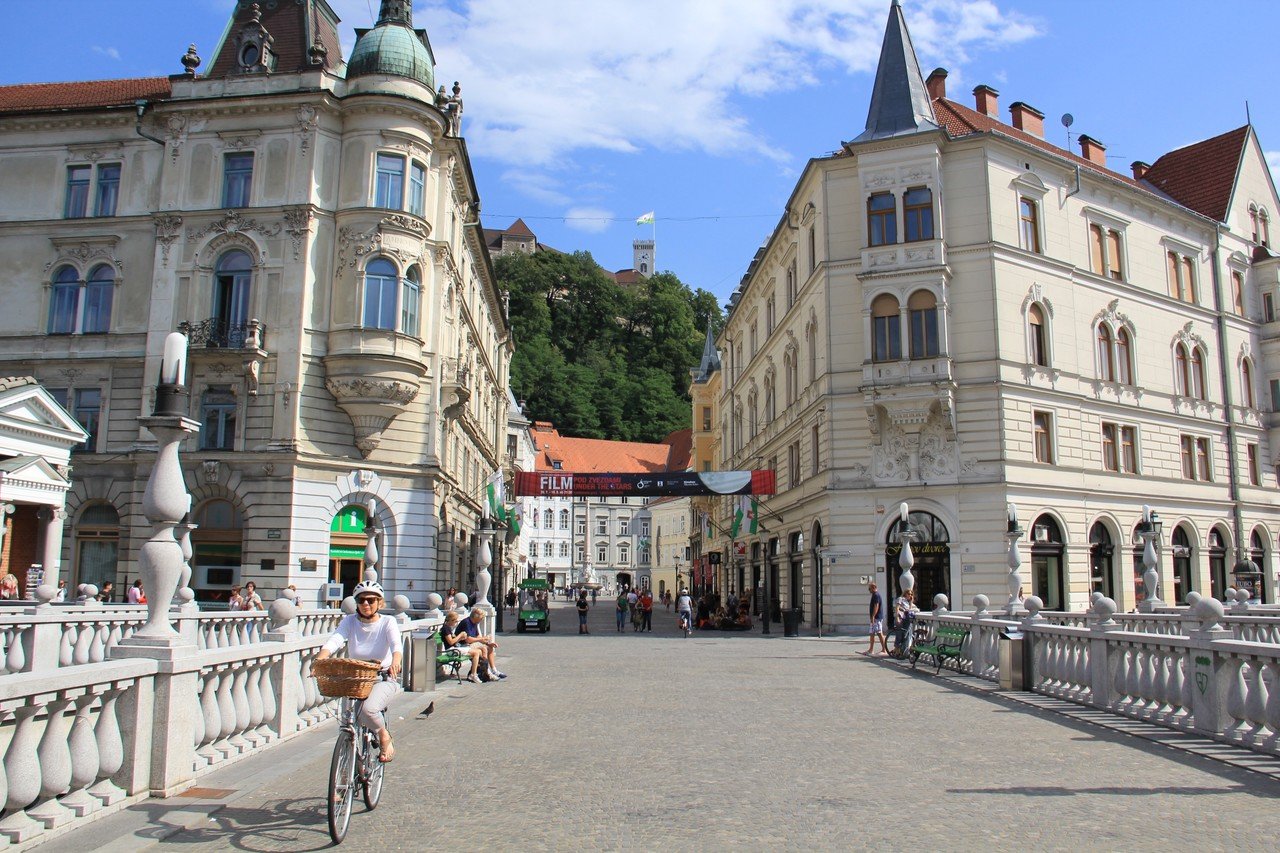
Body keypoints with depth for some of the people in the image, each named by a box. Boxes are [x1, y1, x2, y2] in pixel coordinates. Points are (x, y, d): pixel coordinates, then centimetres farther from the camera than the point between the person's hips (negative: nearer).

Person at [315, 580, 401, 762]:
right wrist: (320, 659, -38)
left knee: (369, 709, -31)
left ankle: (385, 736, 0)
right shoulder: (350, 621, 1)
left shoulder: (387, 622, -6)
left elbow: (396, 644, -24)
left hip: (384, 678, -3)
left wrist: (395, 662, -47)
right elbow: (335, 640, -17)